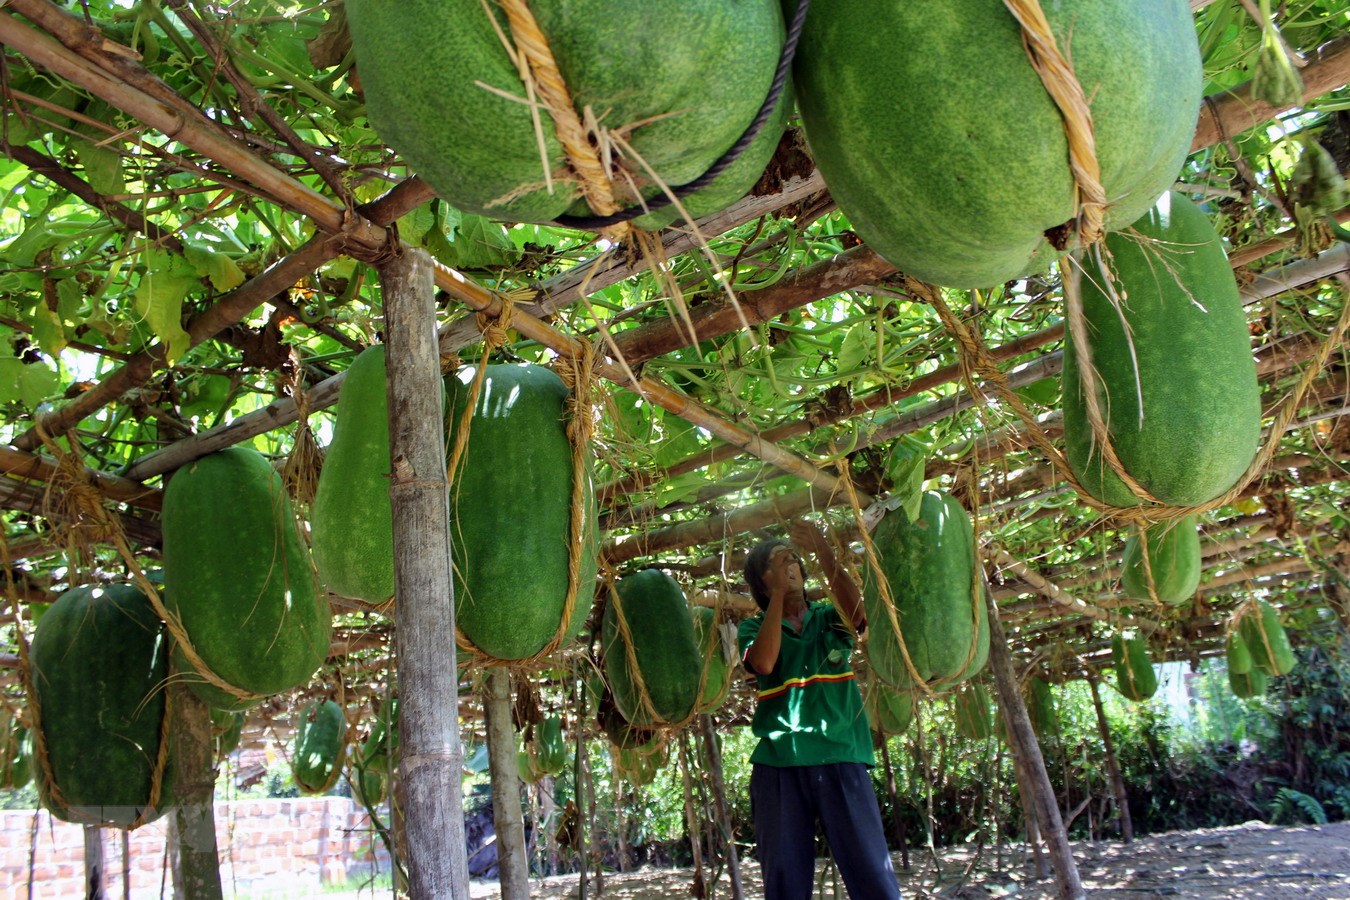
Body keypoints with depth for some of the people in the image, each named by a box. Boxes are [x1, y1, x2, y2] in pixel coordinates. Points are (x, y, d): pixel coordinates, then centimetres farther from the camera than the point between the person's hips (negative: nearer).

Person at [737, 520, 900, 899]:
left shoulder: (830, 618, 13)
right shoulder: (753, 628, 11)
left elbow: (856, 610, -11)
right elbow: (763, 662, -11)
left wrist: (823, 551, -13)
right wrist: (777, 593, -5)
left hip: (841, 758, 0)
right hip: (778, 764, 0)